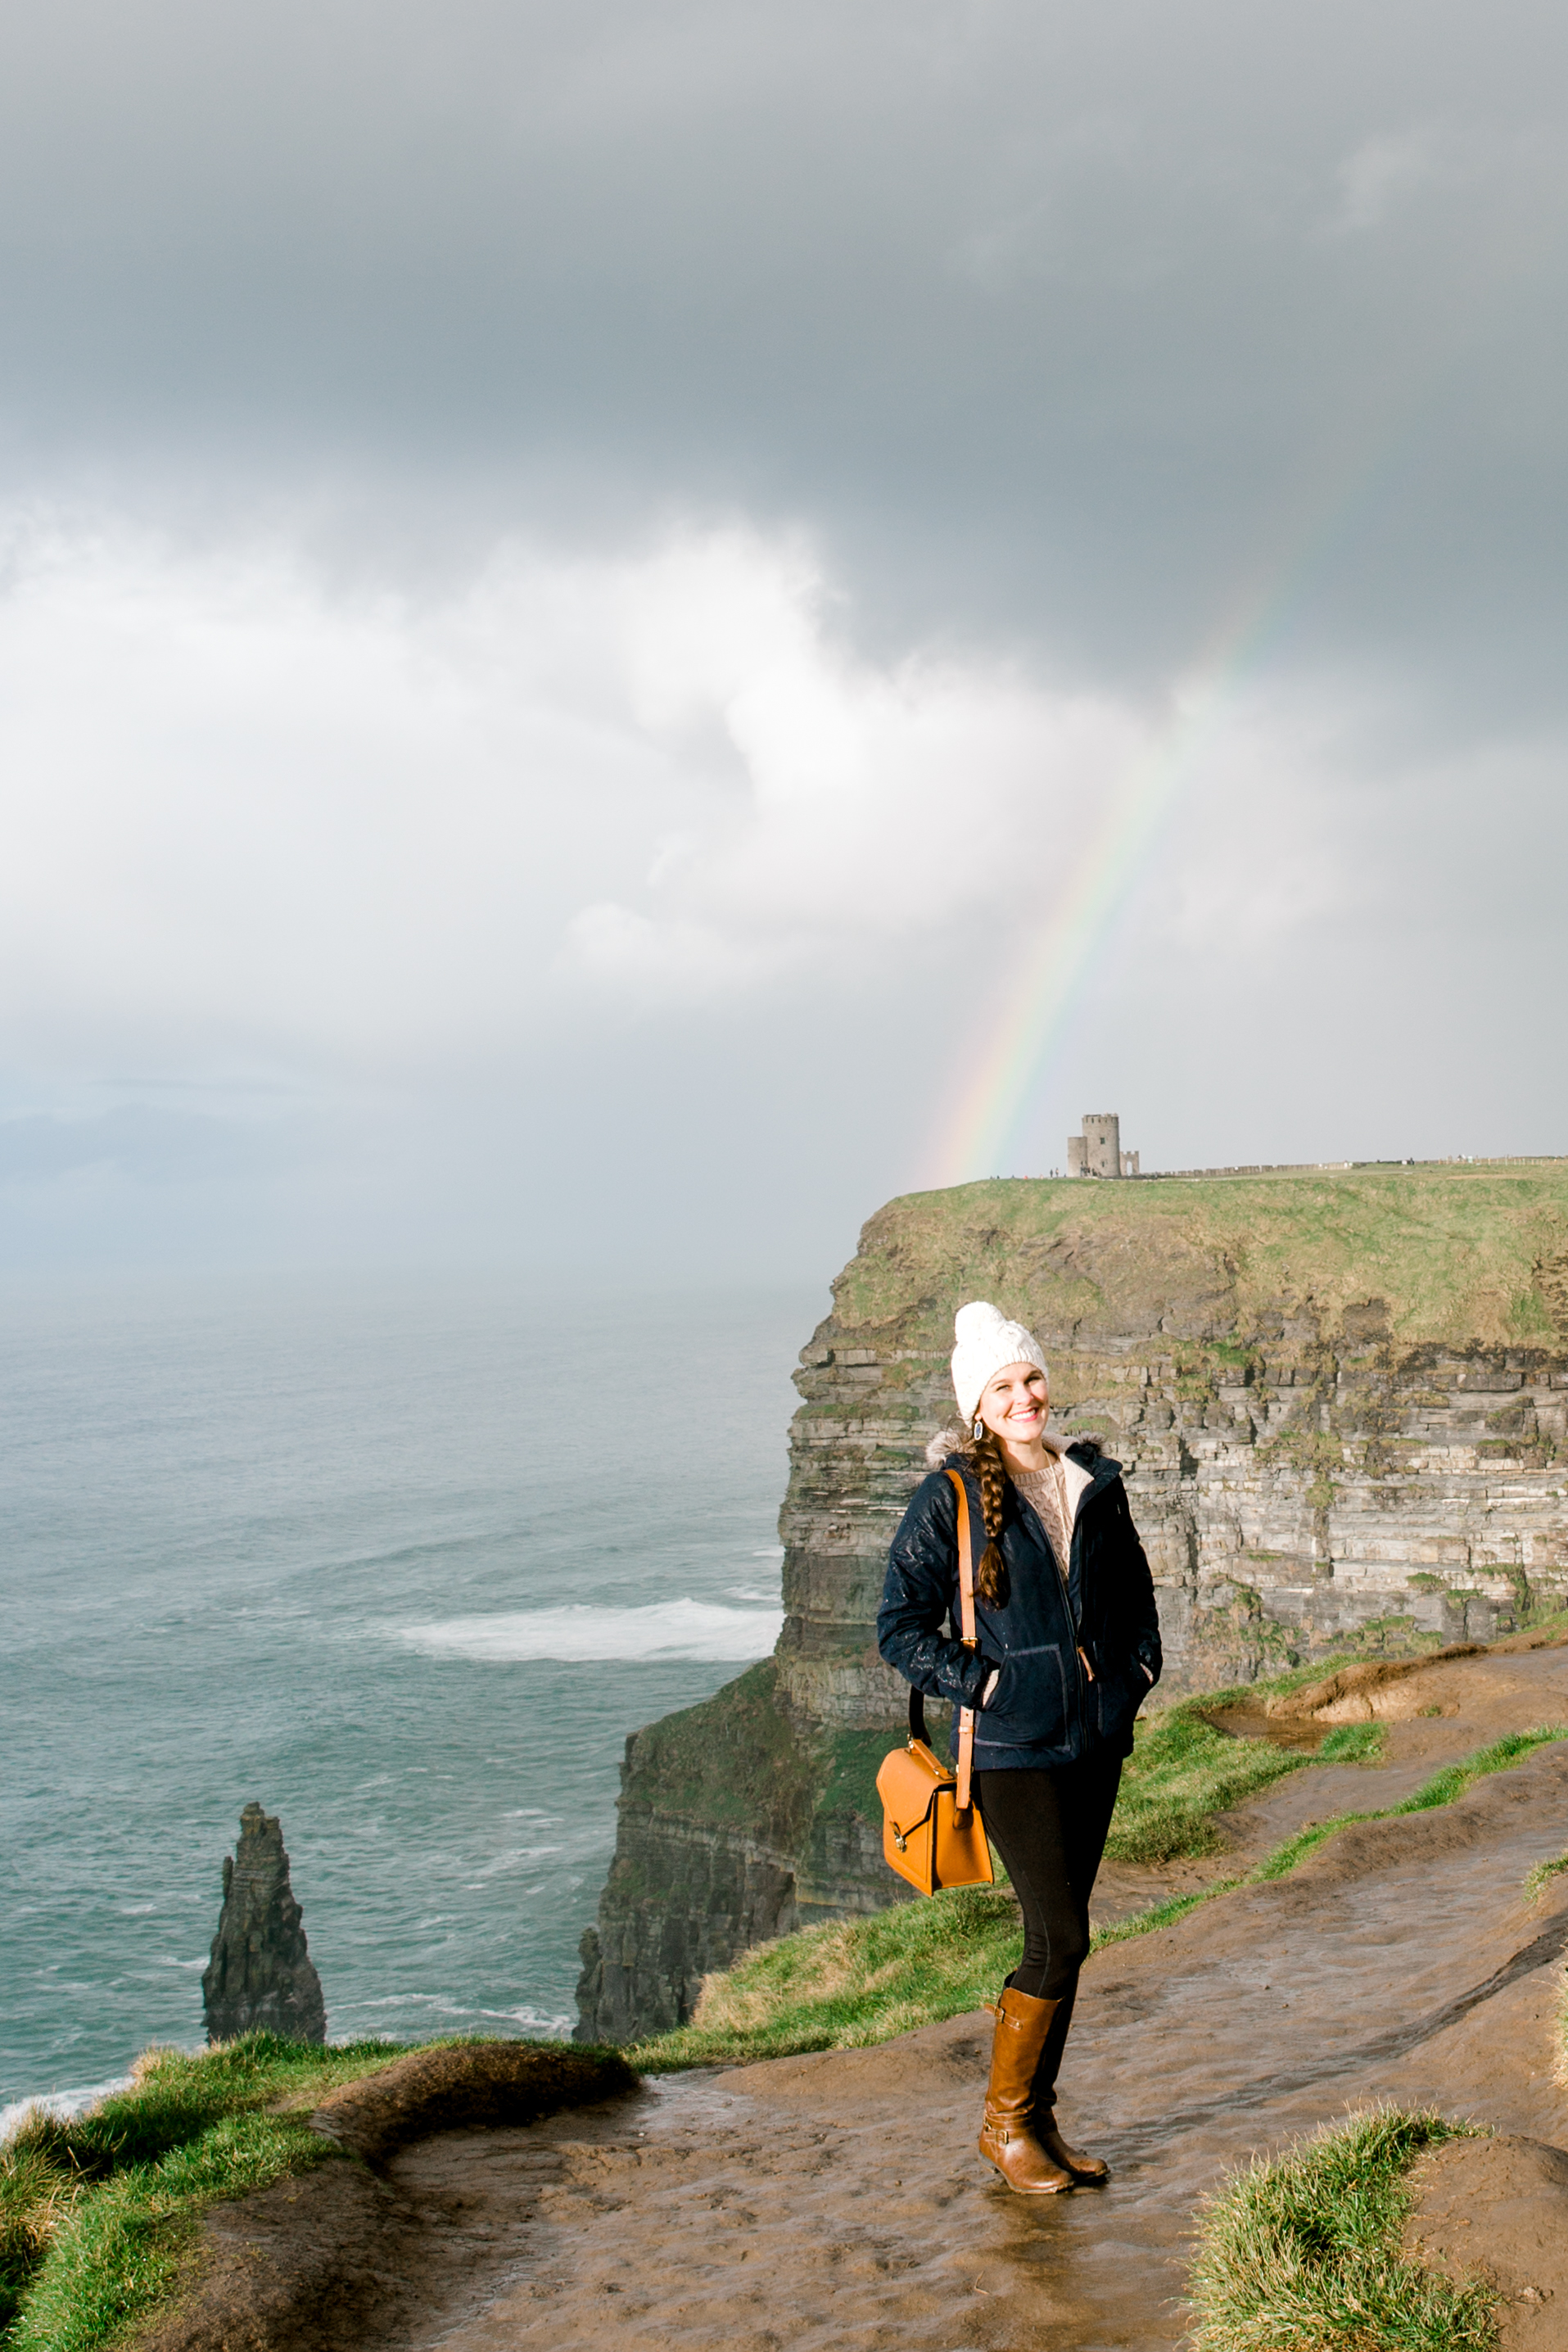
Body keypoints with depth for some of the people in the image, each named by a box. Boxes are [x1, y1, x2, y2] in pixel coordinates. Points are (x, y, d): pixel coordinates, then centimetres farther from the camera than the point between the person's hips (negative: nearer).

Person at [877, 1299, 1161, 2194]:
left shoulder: (1096, 1483, 8)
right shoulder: (952, 1497, -8)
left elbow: (1137, 1591, 23)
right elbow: (900, 1625, -5)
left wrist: (1139, 1668, 9)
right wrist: (981, 1682, -12)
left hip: (1097, 1740, 6)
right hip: (1013, 1748, -5)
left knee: (1061, 1936, 11)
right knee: (1061, 1940, -8)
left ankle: (1041, 2120, 24)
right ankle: (1005, 2122, 10)